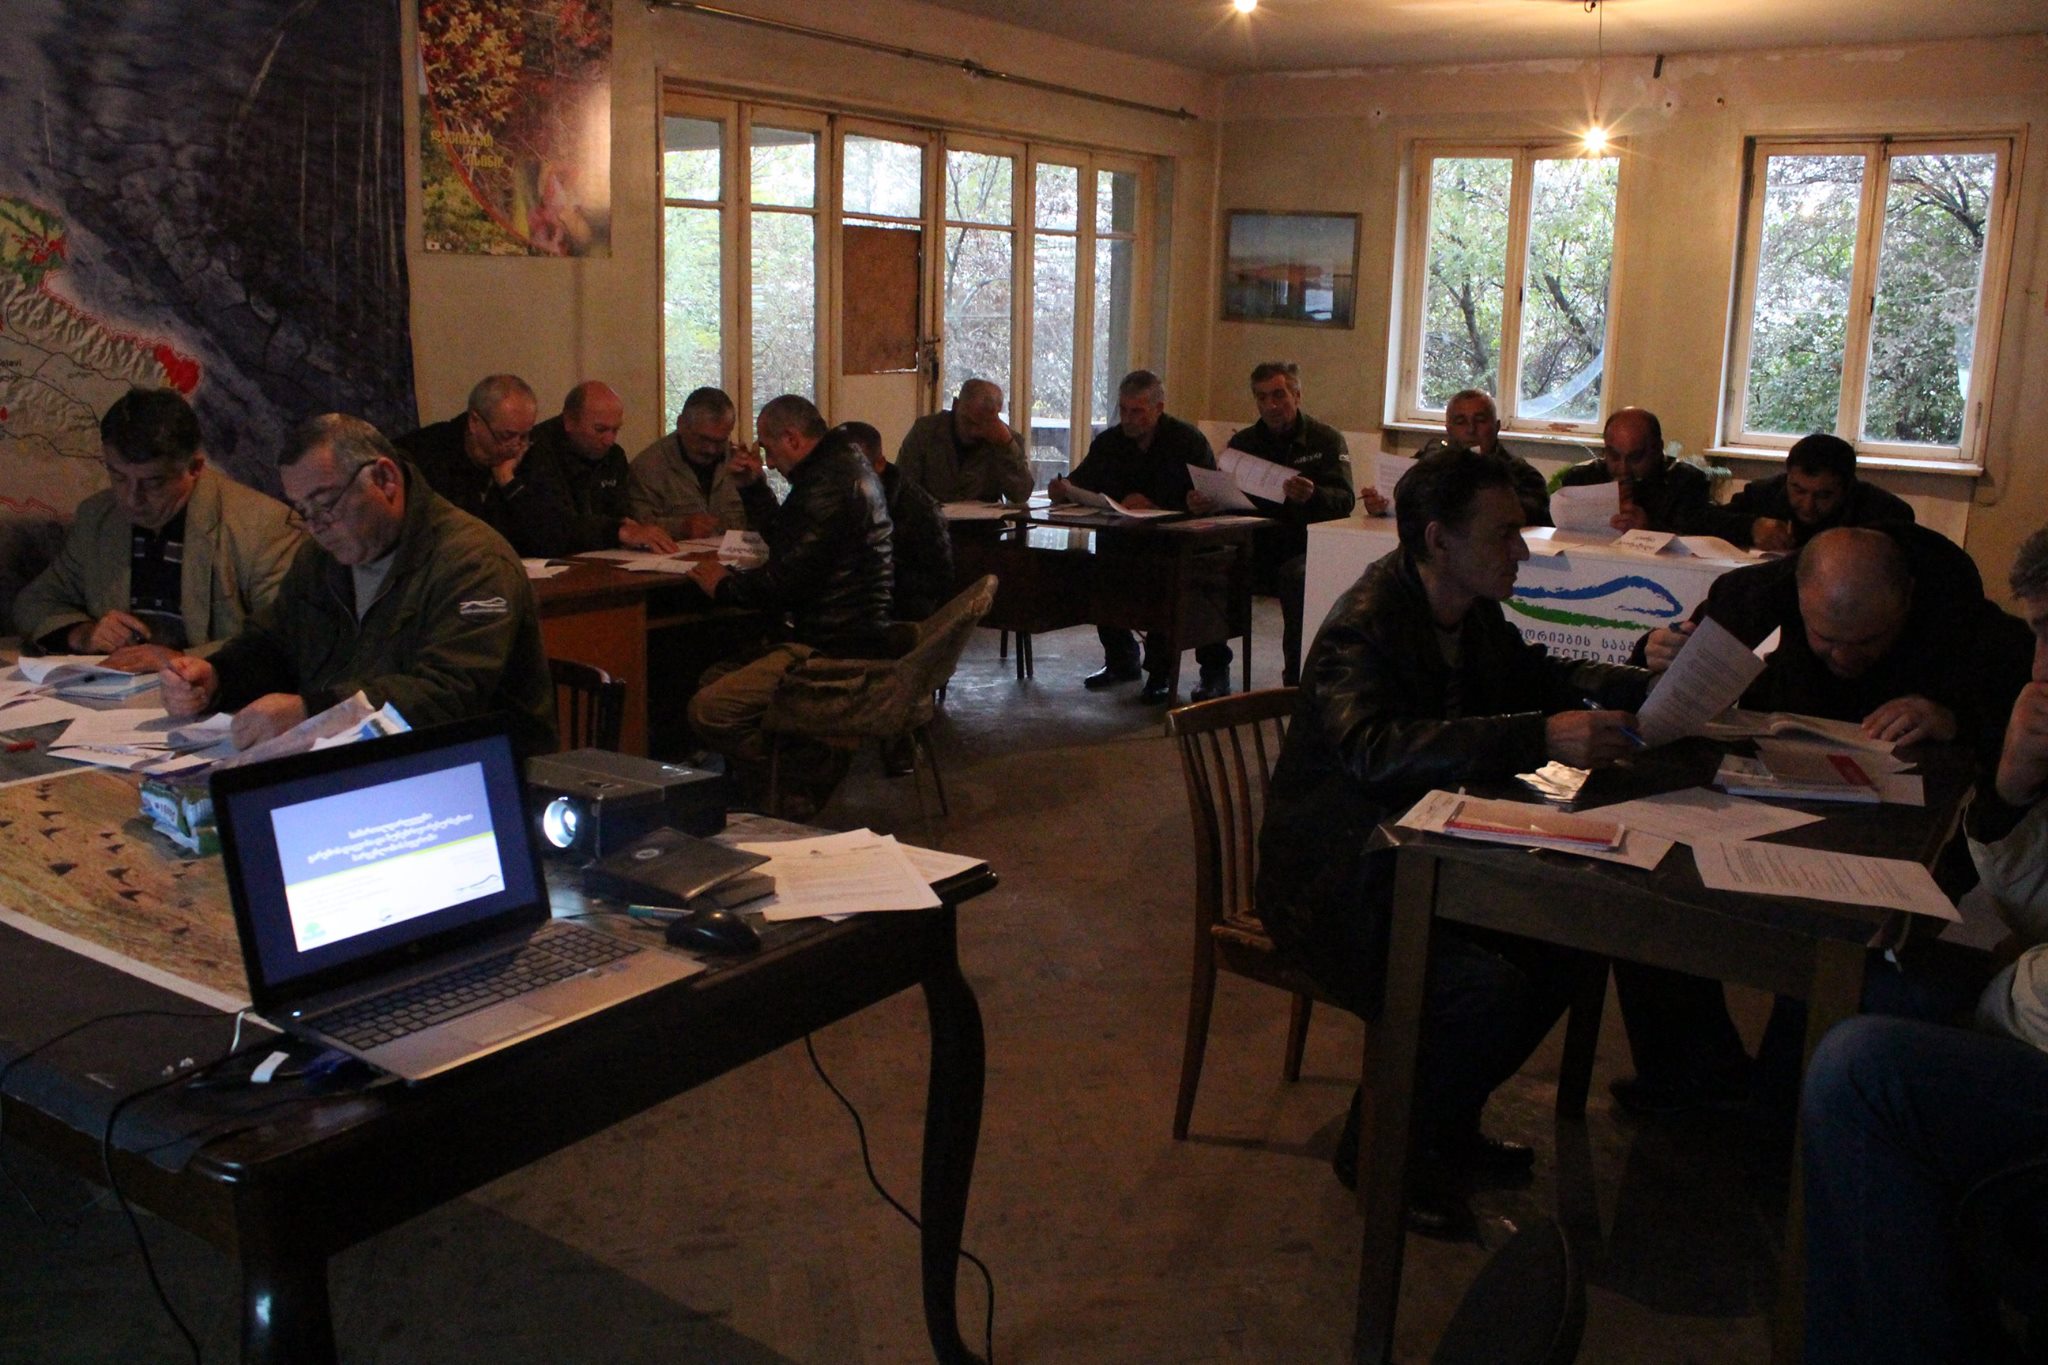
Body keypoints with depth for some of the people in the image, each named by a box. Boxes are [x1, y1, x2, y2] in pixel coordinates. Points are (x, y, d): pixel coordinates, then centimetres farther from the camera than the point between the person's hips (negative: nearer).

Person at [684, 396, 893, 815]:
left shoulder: (830, 486, -17)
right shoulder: (843, 466, 17)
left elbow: (787, 579, -20)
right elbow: (788, 542, 29)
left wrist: (726, 584, -3)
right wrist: (754, 487, 20)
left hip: (834, 652, -11)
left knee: (708, 710, -17)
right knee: (715, 677, 13)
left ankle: (815, 772, -3)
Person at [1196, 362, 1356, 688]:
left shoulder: (1327, 440, 3)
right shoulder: (1243, 442, 16)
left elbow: (1345, 500, -10)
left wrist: (1312, 496, -32)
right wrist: (1203, 502, -15)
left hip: (1305, 547, -4)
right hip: (1256, 545, 4)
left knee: (1298, 576, -37)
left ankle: (1297, 680, -26)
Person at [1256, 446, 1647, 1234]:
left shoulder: (1475, 614, 5)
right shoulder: (1365, 625, -23)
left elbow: (1535, 677, 24)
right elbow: (1376, 749, -41)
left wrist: (1639, 684, 6)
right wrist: (1540, 737, -47)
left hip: (1420, 856, 9)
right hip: (1338, 888, -9)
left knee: (1563, 939, -4)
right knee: (1486, 986, -26)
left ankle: (1445, 1124, 15)